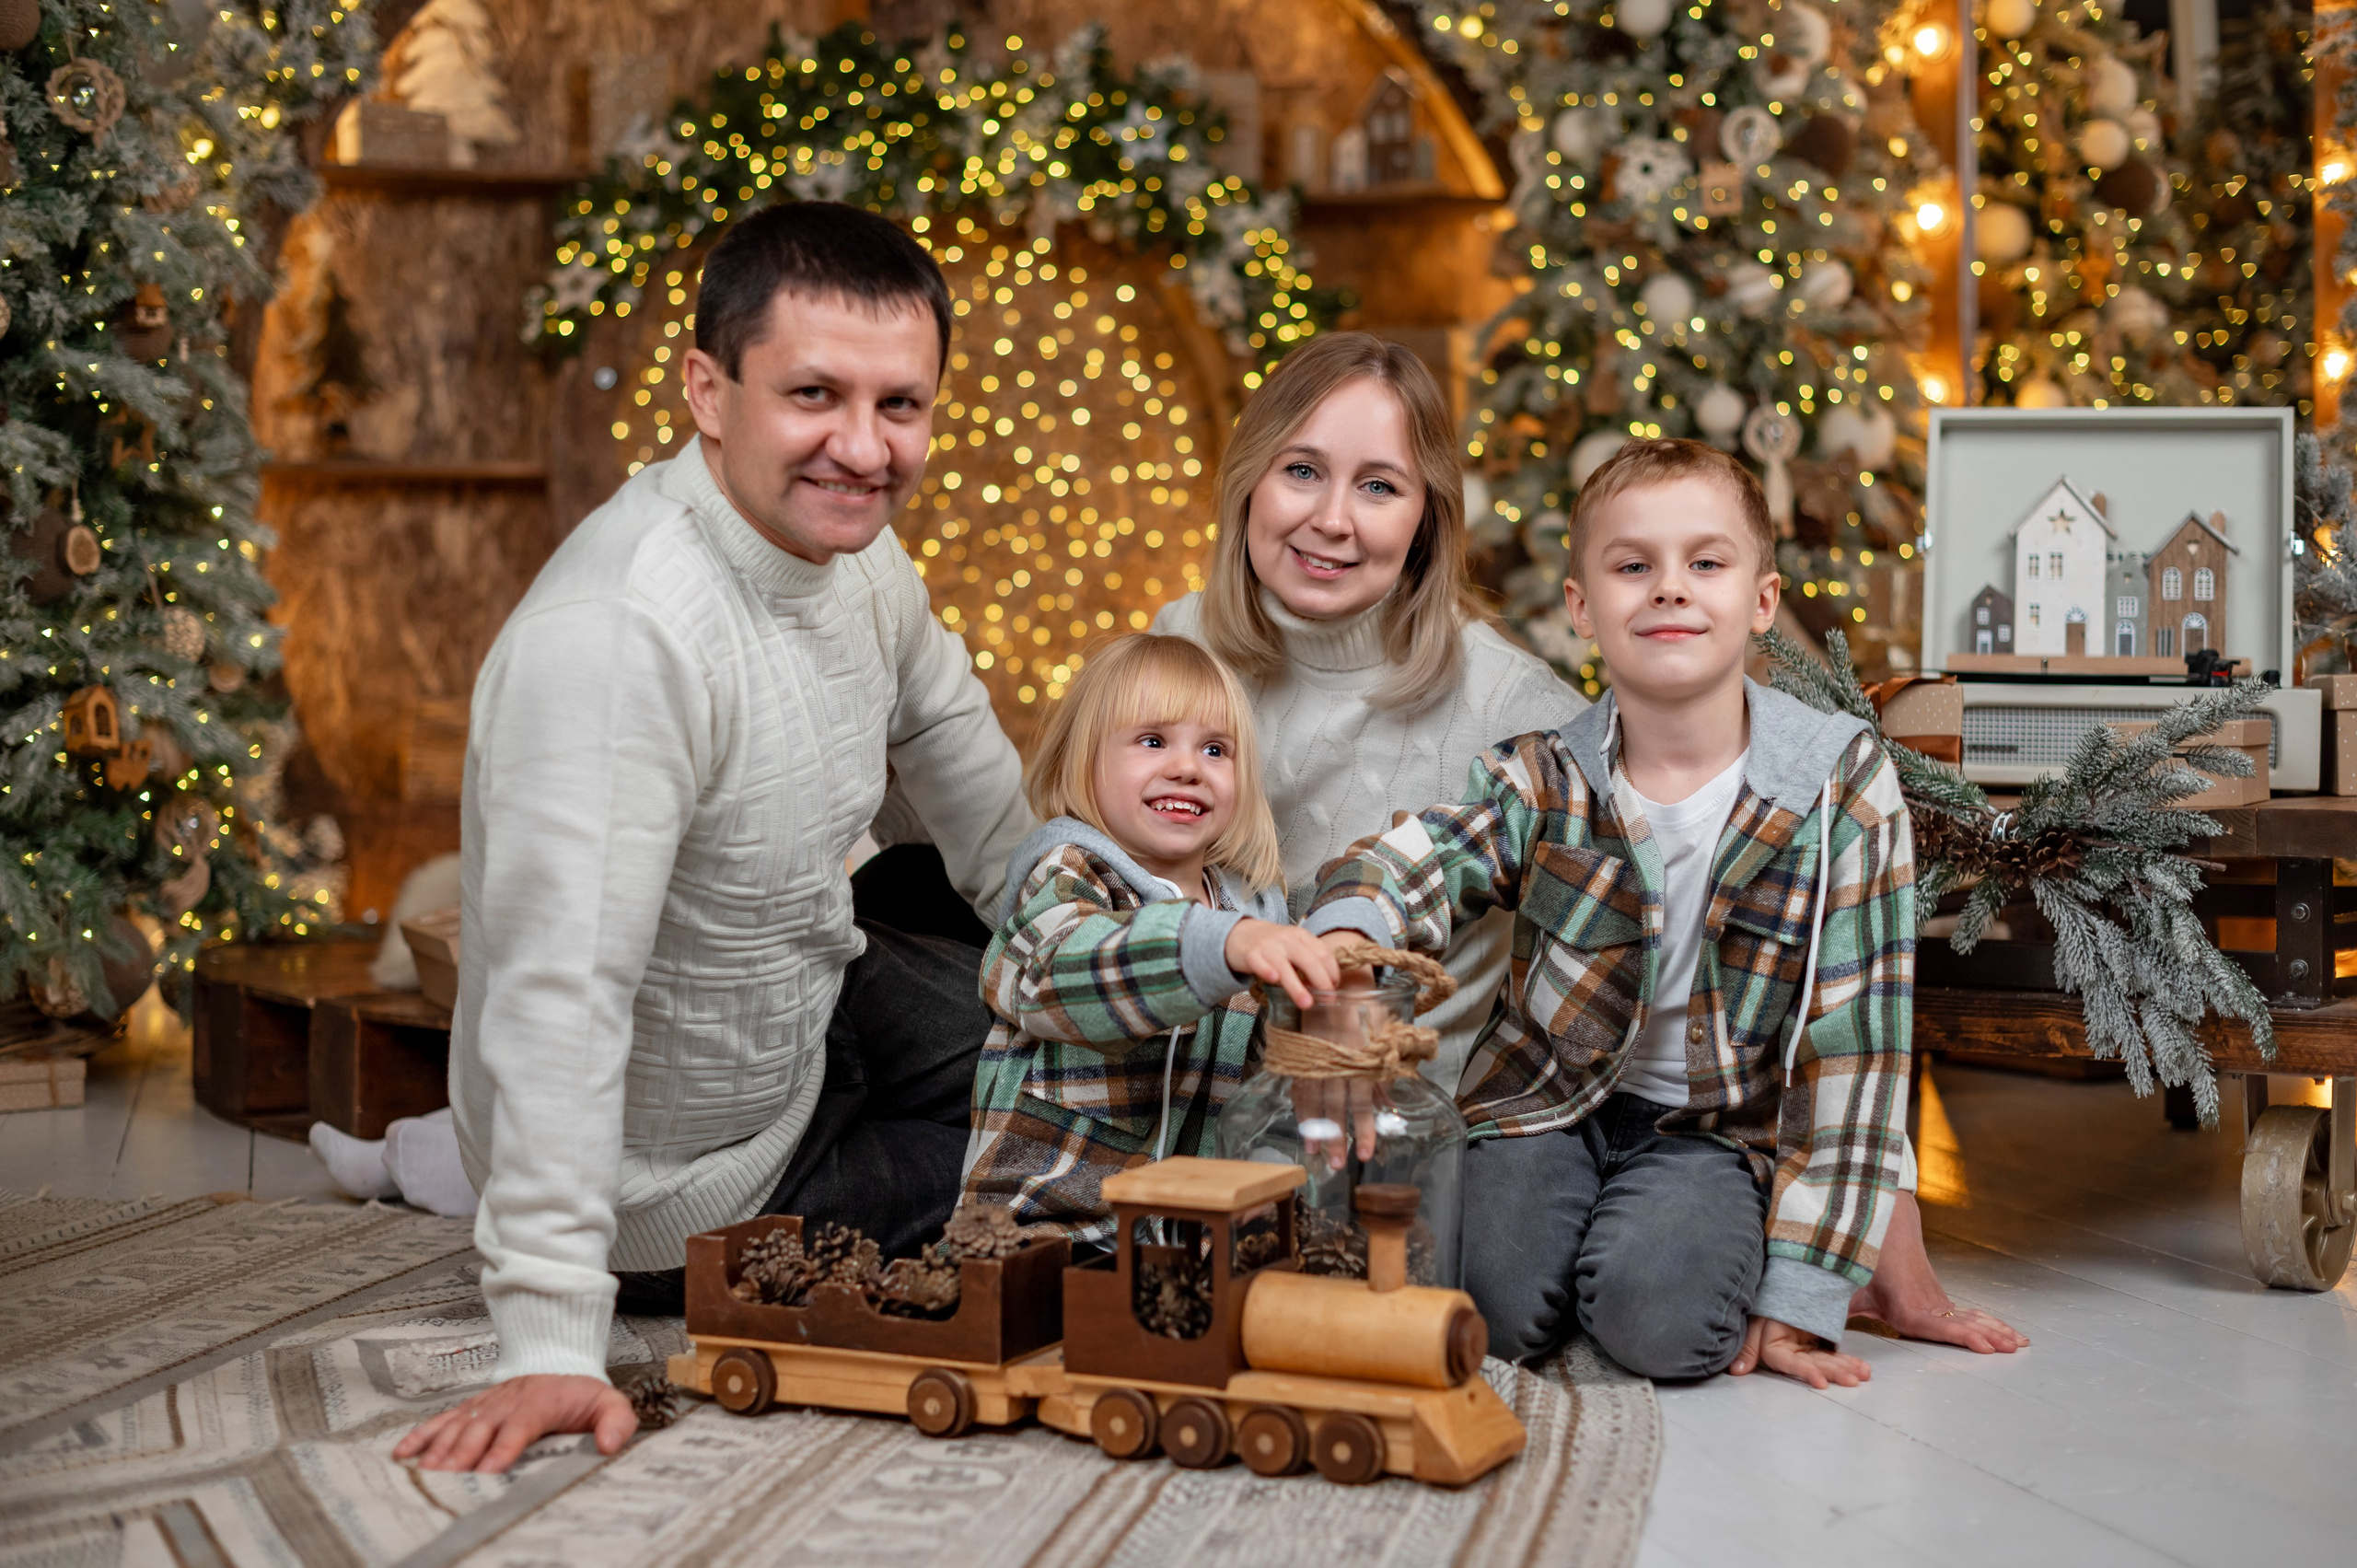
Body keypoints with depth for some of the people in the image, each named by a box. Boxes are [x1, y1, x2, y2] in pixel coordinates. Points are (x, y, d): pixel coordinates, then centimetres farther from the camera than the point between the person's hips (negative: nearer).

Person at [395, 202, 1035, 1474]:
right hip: (681, 1193, -8)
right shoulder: (616, 635, -38)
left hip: (809, 1014, 8)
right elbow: (561, 994, -43)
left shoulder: (846, 540, -9)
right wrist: (550, 1351, -45)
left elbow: (949, 734, 12)